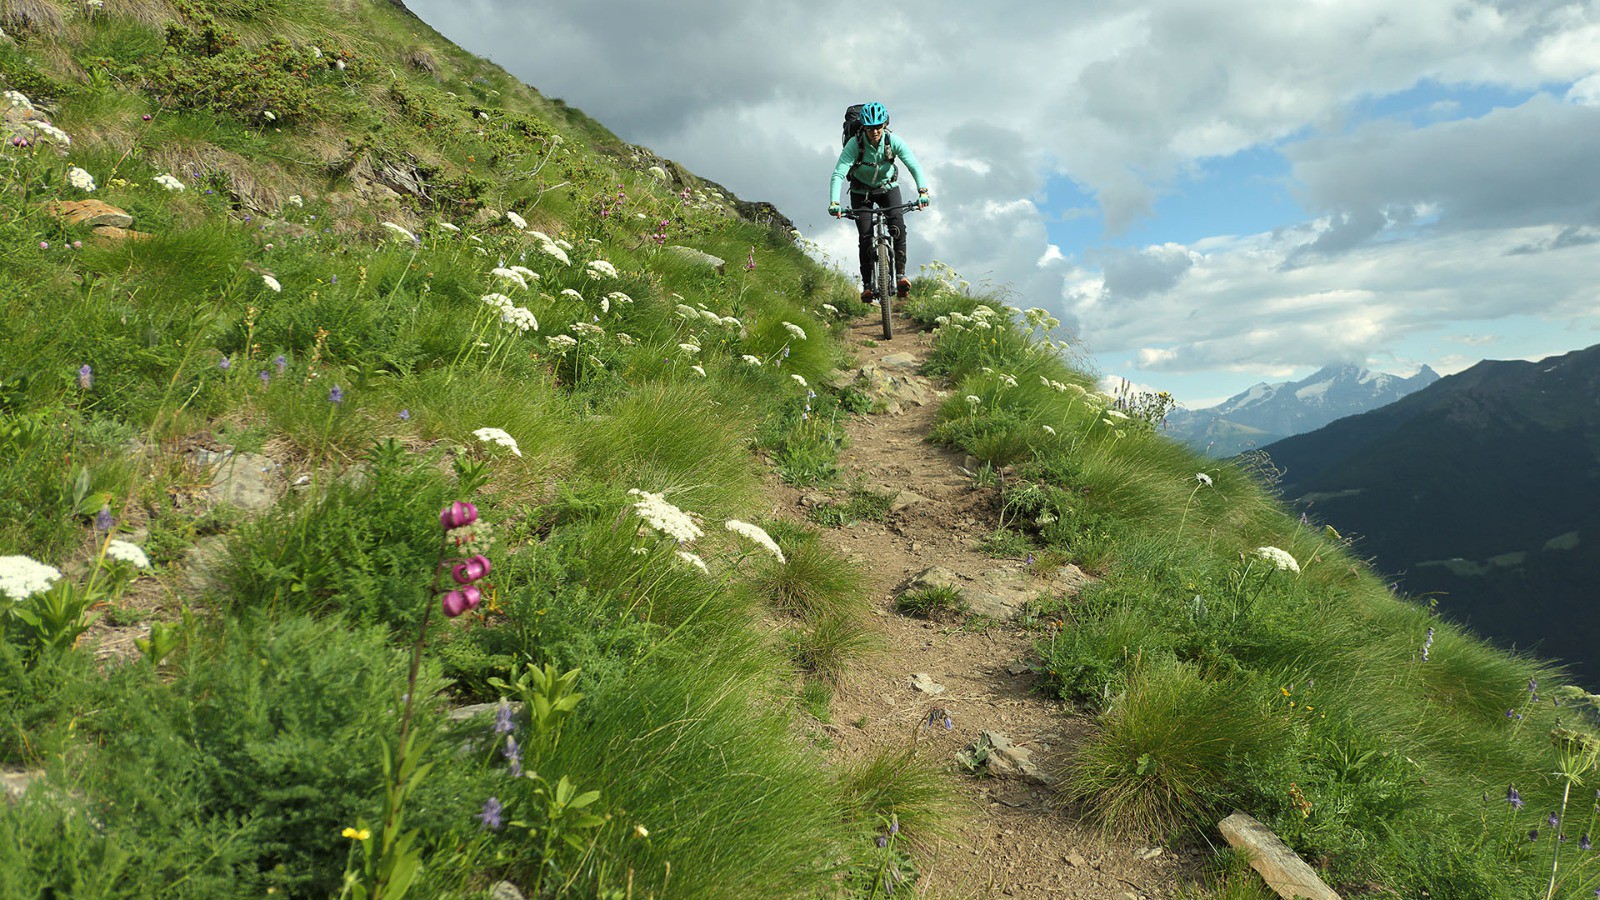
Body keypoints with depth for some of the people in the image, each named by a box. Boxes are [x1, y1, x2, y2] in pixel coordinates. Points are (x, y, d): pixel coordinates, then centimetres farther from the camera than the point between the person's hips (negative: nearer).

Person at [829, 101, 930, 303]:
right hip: (861, 192, -1)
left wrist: (923, 191, -47)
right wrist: (834, 203, -49)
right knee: (866, 237, -12)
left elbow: (914, 166, -30)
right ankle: (867, 284, 2)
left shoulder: (893, 140, -24)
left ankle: (899, 274, -14)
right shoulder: (855, 144, -28)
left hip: (887, 187, 1)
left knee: (898, 226, -23)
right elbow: (838, 173, -35)